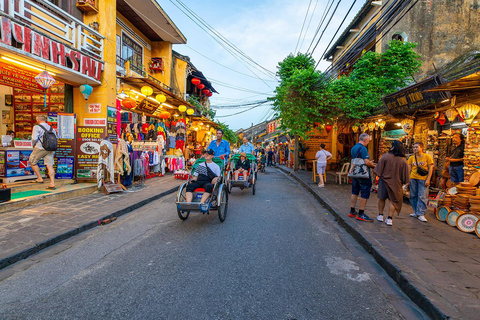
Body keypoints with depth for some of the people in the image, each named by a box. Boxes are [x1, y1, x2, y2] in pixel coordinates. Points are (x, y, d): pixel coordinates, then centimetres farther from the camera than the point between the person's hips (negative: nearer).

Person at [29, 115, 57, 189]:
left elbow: (34, 139, -10)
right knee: (49, 165, 0)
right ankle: (52, 183, -8)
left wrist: (33, 144, 8)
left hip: (41, 148, -5)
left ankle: (39, 178, 19)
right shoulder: (51, 128, 16)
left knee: (32, 162, 17)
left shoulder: (37, 127, 0)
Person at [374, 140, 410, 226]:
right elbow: (404, 175, 0)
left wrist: (378, 177, 6)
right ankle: (389, 219, 6)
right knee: (393, 200, 9)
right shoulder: (403, 160, -7)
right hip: (396, 183, 1)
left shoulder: (385, 156, -13)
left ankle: (380, 215, 22)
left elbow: (379, 170, -9)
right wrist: (402, 182, 13)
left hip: (384, 181, -1)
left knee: (382, 198, 15)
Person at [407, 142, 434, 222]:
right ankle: (416, 212, 20)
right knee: (413, 196, 8)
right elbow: (408, 169, 8)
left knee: (422, 196, -4)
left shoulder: (427, 157, -2)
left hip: (423, 179, -3)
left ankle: (421, 214, 0)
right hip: (413, 179, 3)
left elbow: (430, 169, -2)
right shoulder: (411, 158, 6)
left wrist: (428, 179, -8)